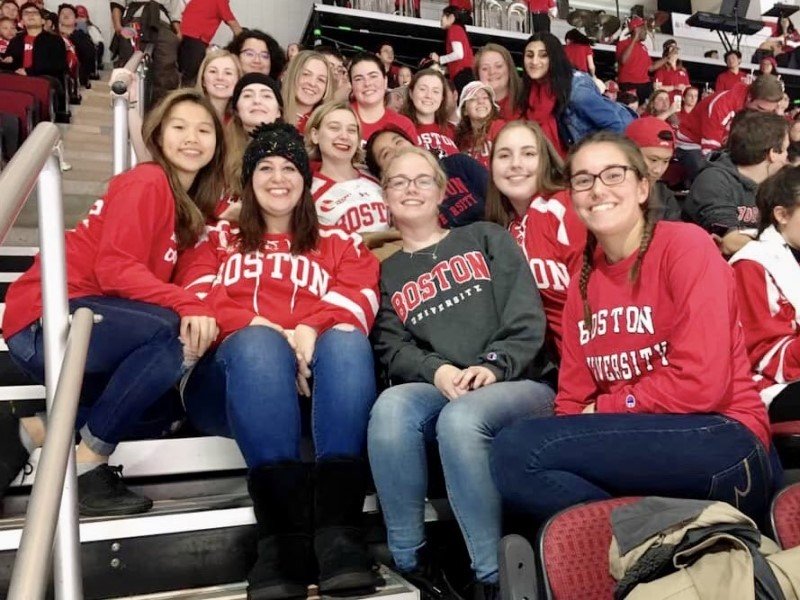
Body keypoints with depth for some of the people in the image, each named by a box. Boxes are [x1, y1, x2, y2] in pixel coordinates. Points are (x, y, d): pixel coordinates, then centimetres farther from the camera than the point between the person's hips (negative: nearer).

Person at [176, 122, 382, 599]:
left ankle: (338, 531, -43)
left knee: (347, 340, -33)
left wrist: (311, 331, -17)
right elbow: (201, 302, 5)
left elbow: (360, 300, 6)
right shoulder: (218, 241, 26)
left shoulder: (339, 244, 26)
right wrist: (275, 336, -14)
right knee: (258, 343, -35)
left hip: (318, 374, 1)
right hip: (233, 376, 0)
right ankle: (283, 536, -43)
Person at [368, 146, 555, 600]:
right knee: (391, 406, -32)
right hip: (437, 390, 2)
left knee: (460, 418, -35)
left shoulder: (487, 238, 14)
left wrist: (492, 366, -16)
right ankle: (409, 563, -18)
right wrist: (436, 371, -17)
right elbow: (392, 349, 5)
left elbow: (527, 319, 2)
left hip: (519, 383, -1)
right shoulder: (387, 273, 18)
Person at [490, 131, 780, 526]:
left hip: (723, 451, -7)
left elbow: (700, 383, -17)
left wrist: (601, 410, -7)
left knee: (517, 451, -23)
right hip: (639, 447, 7)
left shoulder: (685, 245, -8)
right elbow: (574, 400, 9)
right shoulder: (583, 282, 11)